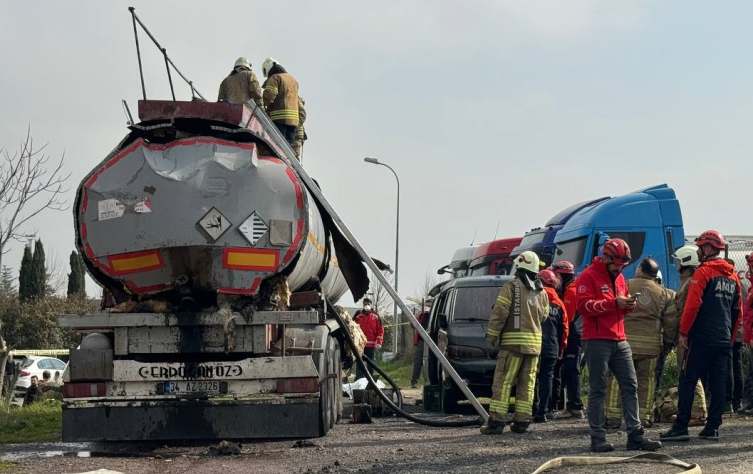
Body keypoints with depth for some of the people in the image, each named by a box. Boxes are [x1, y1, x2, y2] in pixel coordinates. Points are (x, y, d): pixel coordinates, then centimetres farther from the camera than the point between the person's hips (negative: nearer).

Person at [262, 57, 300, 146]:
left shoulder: (275, 78, -1)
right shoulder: (293, 80, 24)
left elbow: (269, 95, -16)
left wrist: (261, 104, 0)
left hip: (279, 118, -7)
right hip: (293, 119, 7)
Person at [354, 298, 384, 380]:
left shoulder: (376, 317, 5)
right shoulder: (358, 317, 7)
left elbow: (380, 330, 3)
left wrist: (379, 342, -5)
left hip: (372, 345, 0)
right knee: (359, 363, -5)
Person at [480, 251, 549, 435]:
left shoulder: (511, 287, -8)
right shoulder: (542, 292, 12)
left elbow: (499, 314, -10)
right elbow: (544, 316, 15)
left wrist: (491, 337, -3)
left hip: (513, 342, -6)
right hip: (534, 343, 6)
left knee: (502, 382, -5)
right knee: (527, 383, 9)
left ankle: (496, 421, -9)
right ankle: (522, 421, 9)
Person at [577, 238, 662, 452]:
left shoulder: (619, 278, 19)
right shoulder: (588, 276, -6)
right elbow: (584, 305, -17)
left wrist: (628, 304, 1)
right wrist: (614, 303, -22)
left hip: (619, 341, 8)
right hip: (597, 341, -8)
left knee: (630, 386, 4)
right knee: (597, 390, -3)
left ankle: (635, 435, 6)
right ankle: (598, 438, 0)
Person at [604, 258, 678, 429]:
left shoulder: (625, 286, -2)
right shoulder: (664, 293, 8)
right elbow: (670, 322, 9)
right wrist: (670, 341, 22)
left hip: (625, 340, -2)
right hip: (650, 343, 3)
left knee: (617, 379, 3)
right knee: (646, 381, 11)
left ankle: (613, 416, 2)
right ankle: (644, 417, 10)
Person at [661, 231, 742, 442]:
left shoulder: (703, 272, -9)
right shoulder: (732, 276, 15)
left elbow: (692, 305, -16)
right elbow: (738, 311, 18)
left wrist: (683, 332, -11)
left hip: (702, 338, -7)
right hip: (724, 340, 7)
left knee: (687, 381, -5)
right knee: (718, 383, 8)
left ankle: (681, 428, -8)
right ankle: (712, 427, 8)